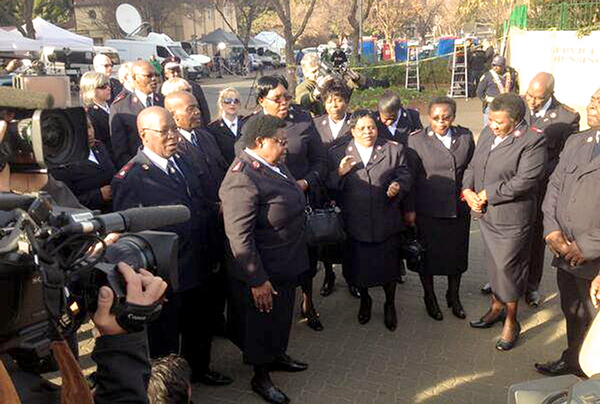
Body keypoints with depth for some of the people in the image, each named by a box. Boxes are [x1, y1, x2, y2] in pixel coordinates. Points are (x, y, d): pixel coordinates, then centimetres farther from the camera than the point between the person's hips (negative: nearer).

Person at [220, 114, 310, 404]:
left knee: (281, 318, 27)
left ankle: (276, 356, 52)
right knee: (261, 323, 14)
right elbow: (239, 237, -29)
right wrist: (258, 281, -25)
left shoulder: (273, 164, 0)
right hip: (263, 274, -9)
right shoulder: (242, 179, -29)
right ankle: (260, 378, 36)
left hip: (287, 266, 9)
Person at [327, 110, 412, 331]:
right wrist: (339, 173, -17)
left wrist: (398, 186, -16)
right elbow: (329, 187, 1)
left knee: (388, 267, 12)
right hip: (354, 224, 0)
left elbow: (405, 176, 5)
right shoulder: (337, 154, 2)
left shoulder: (394, 150, 3)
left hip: (386, 223, 0)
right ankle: (365, 300, 44)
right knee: (359, 266, 15)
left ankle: (390, 305, 39)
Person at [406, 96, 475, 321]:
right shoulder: (417, 140, -8)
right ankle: (430, 299, 33)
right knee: (428, 256, 11)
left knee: (457, 254, 16)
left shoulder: (466, 137, 3)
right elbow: (409, 176, -6)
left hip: (459, 209, 3)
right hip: (428, 212, -3)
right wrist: (409, 210, -5)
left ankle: (454, 297, 39)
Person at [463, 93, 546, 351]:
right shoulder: (487, 133, 7)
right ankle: (496, 307, 39)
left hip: (511, 218, -6)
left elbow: (524, 181, -22)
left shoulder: (533, 142, -16)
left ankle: (511, 322, 23)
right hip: (486, 214, 6)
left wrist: (487, 194, -17)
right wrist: (468, 190, -7)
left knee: (508, 268, 4)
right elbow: (473, 165, 11)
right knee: (493, 265, 19)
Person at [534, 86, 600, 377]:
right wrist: (552, 228, -2)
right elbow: (555, 185, 11)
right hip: (566, 252, 7)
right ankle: (572, 360, 44)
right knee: (572, 312, 23)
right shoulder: (576, 141, 9)